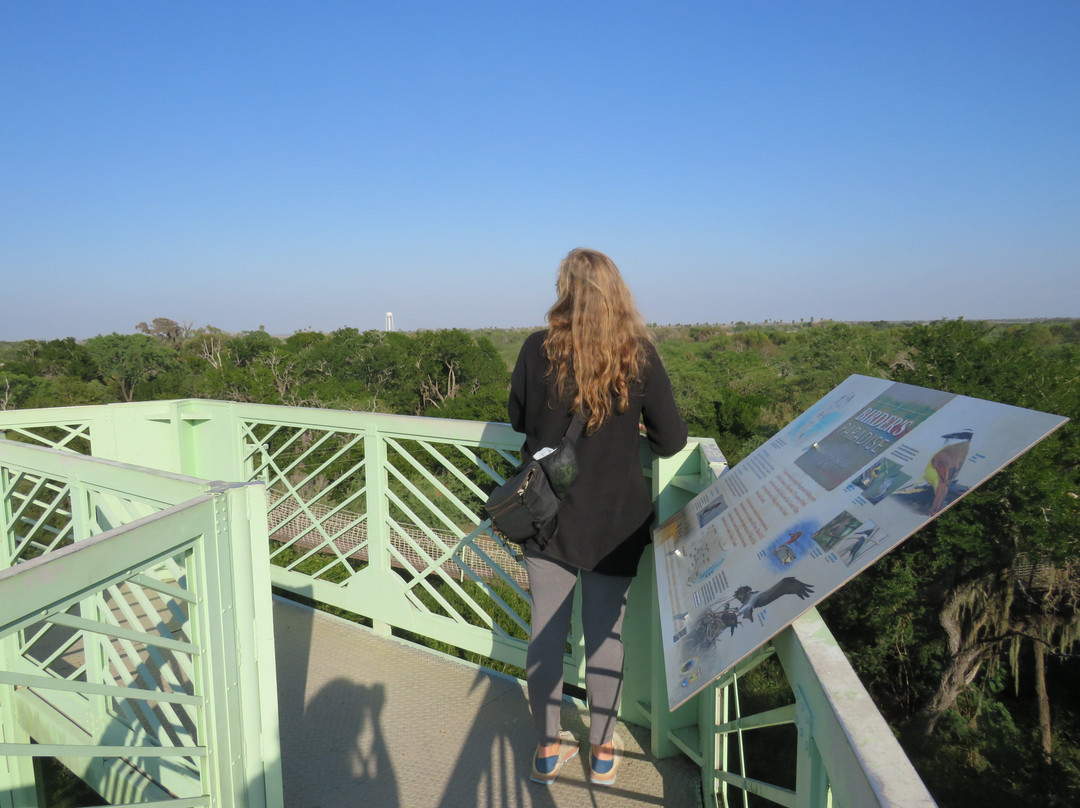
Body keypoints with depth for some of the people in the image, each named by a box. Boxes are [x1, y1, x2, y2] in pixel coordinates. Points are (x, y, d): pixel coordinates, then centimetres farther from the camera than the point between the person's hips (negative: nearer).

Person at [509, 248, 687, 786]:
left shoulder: (537, 350, -8)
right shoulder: (638, 356, -12)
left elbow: (517, 420, 6)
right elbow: (671, 441, -7)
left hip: (547, 514, 1)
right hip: (613, 520, -1)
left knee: (546, 626, 13)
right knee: (605, 632, 14)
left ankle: (548, 749, 30)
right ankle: (602, 752, 31)